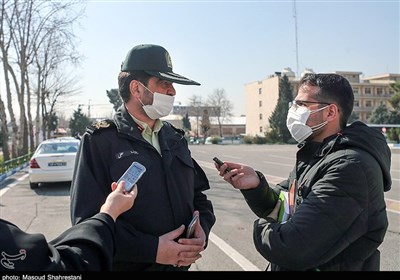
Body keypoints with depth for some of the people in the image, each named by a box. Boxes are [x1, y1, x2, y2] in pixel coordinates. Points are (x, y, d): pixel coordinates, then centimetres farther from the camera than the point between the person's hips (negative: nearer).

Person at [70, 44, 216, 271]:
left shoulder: (174, 137, 7)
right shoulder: (100, 140, -12)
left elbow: (198, 195, 9)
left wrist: (202, 231, -10)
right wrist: (152, 250, -24)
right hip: (129, 264, -5)